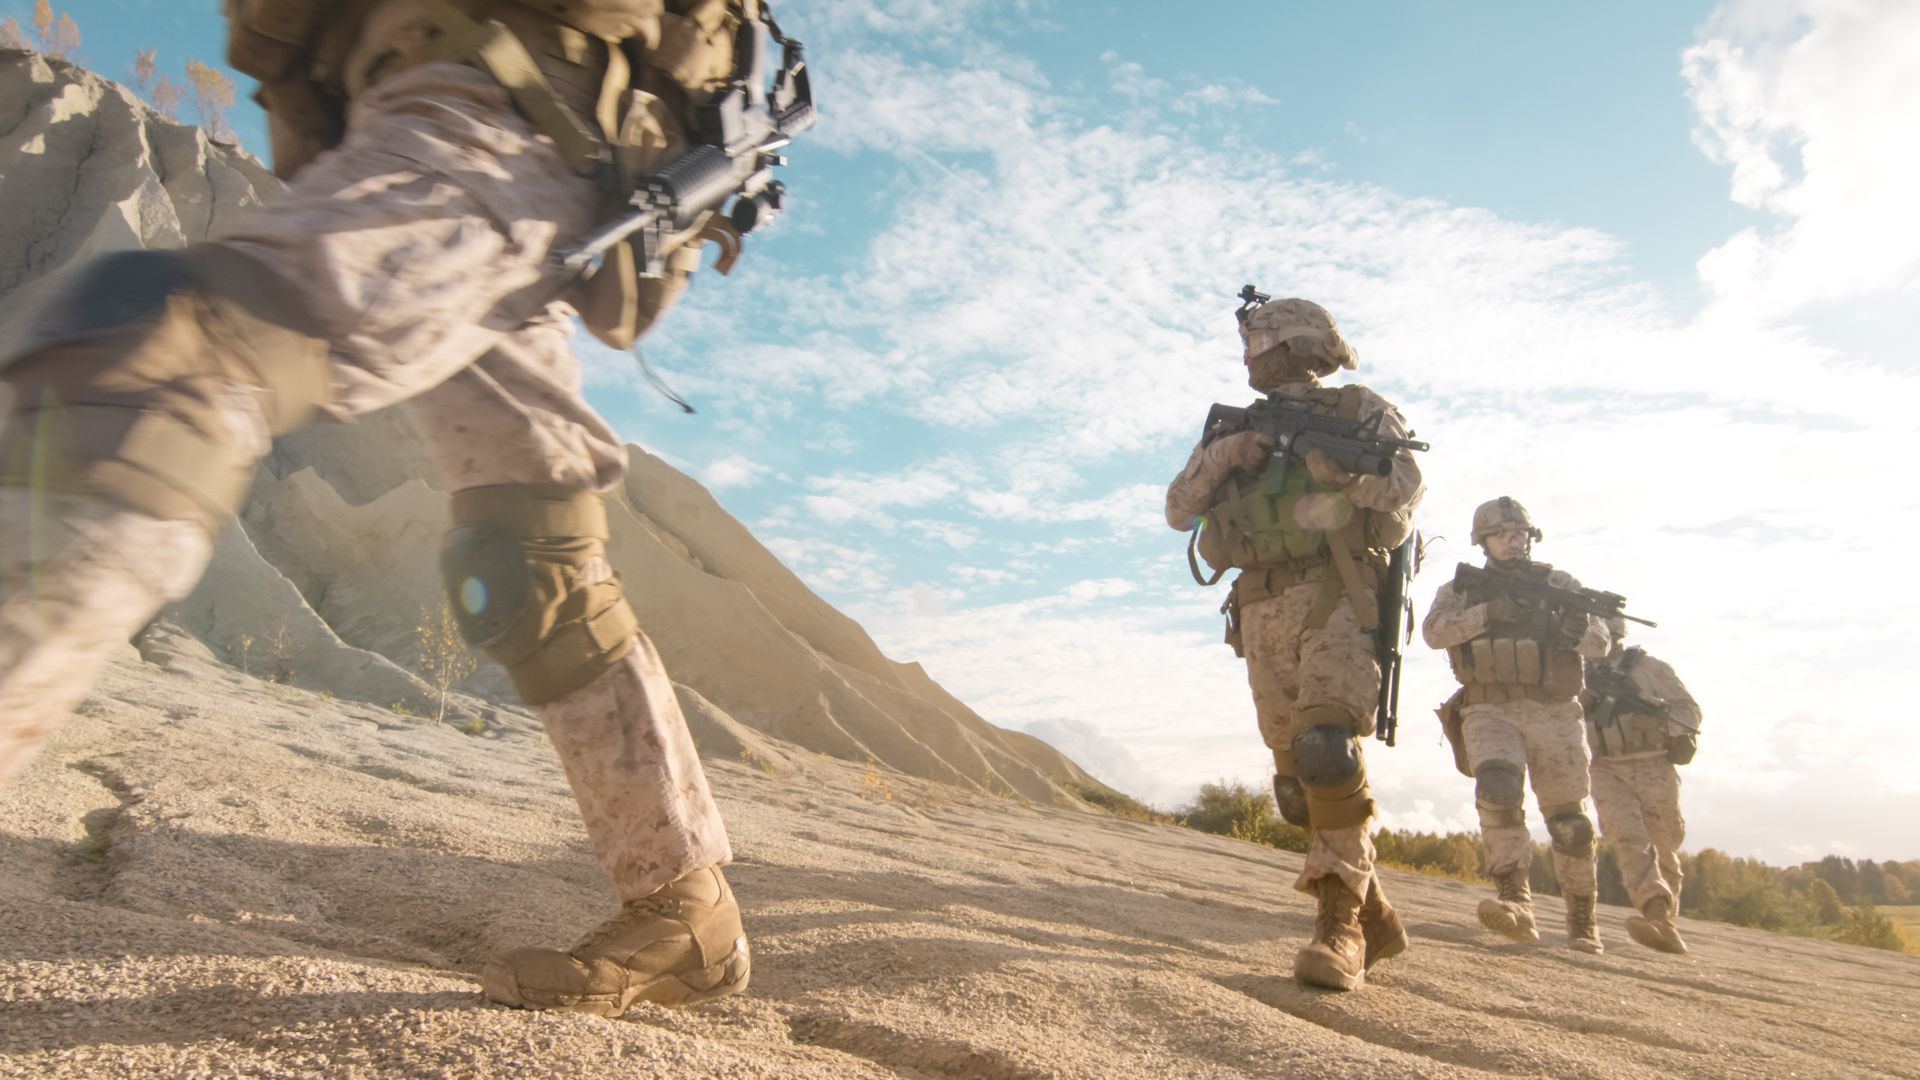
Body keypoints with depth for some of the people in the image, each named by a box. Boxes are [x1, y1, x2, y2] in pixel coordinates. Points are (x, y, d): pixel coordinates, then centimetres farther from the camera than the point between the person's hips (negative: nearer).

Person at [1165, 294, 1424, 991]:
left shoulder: (1357, 410, 9)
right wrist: (1224, 451, -5)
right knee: (1299, 779, 5)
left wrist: (1344, 460, -22)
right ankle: (1374, 920, 18)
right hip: (1263, 615, 6)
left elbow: (1405, 492, -5)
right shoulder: (1242, 428, 23)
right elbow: (1180, 509, 11)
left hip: (1337, 600, -5)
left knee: (1327, 754, -24)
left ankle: (1340, 926, -16)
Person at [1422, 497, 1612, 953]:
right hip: (1489, 712, -1)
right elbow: (1433, 630, -10)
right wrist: (1488, 613, -22)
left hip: (1553, 714, 1)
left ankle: (1582, 921, 21)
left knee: (1569, 822, 4)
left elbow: (1600, 640, 0)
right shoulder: (1460, 588, 8)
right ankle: (1516, 901, -29)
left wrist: (1573, 630, -22)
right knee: (1497, 790, -27)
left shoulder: (1558, 583, 8)